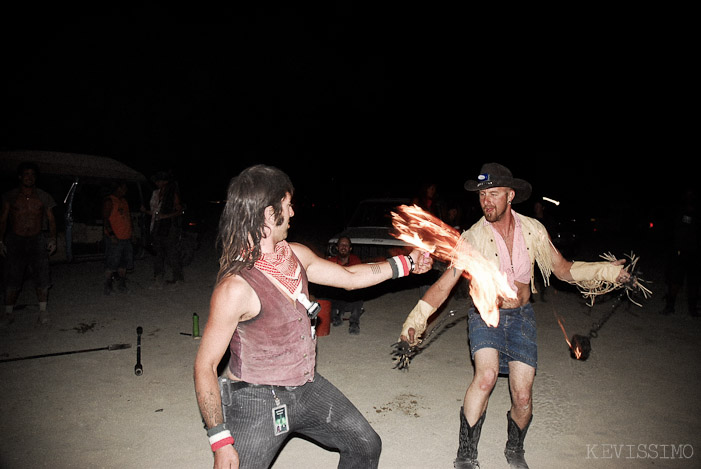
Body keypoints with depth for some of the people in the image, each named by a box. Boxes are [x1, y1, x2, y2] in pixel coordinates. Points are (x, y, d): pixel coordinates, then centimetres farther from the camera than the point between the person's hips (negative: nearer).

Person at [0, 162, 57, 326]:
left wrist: (52, 239, -3)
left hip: (37, 240, 0)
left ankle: (43, 311, 10)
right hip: (15, 240, 0)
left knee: (42, 277, -1)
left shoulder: (43, 197, 4)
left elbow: (51, 220, 8)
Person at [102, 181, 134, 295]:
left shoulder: (124, 201, 18)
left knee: (123, 263, 10)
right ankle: (107, 286, 5)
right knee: (111, 264, -4)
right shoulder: (109, 201, -8)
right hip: (115, 238, -8)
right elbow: (105, 218, -14)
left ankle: (121, 284, 18)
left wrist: (130, 233, 18)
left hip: (126, 237, 8)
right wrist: (111, 234, -21)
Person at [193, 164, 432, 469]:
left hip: (306, 387, 7)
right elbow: (205, 366, -20)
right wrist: (221, 441, -19)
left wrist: (405, 264, 13)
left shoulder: (296, 255, -2)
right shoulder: (235, 287, -26)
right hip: (257, 403, -7)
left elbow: (349, 277, 12)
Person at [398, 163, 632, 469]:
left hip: (521, 316, 3)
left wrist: (605, 271, -10)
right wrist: (415, 319, -22)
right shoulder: (473, 237, -14)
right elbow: (444, 283, -15)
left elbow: (563, 270, 3)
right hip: (485, 315, -2)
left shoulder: (533, 230, -6)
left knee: (522, 398, 0)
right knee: (487, 374, -29)